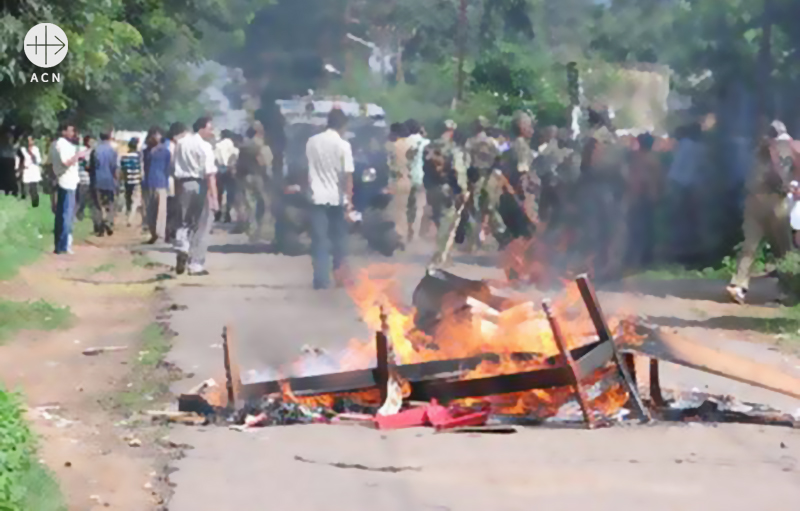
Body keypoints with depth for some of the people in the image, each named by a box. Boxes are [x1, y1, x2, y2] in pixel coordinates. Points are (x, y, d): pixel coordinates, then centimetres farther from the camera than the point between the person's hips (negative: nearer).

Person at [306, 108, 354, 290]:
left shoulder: (312, 142, 3)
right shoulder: (343, 145, -9)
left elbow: (309, 171, 10)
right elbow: (348, 175, -14)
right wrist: (349, 200, -13)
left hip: (318, 197, 2)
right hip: (337, 198, -2)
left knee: (319, 239, 1)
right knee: (339, 237, 15)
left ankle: (321, 279, -6)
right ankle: (339, 273, 23)